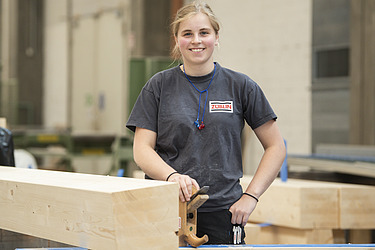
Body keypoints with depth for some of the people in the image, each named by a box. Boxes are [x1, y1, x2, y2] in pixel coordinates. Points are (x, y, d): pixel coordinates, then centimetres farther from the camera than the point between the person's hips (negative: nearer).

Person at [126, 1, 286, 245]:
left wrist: (250, 196, -4)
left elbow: (276, 147, 7)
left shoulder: (240, 86, 4)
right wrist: (172, 176, -19)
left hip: (222, 212, 0)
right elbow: (142, 149, 0)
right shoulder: (159, 86, 5)